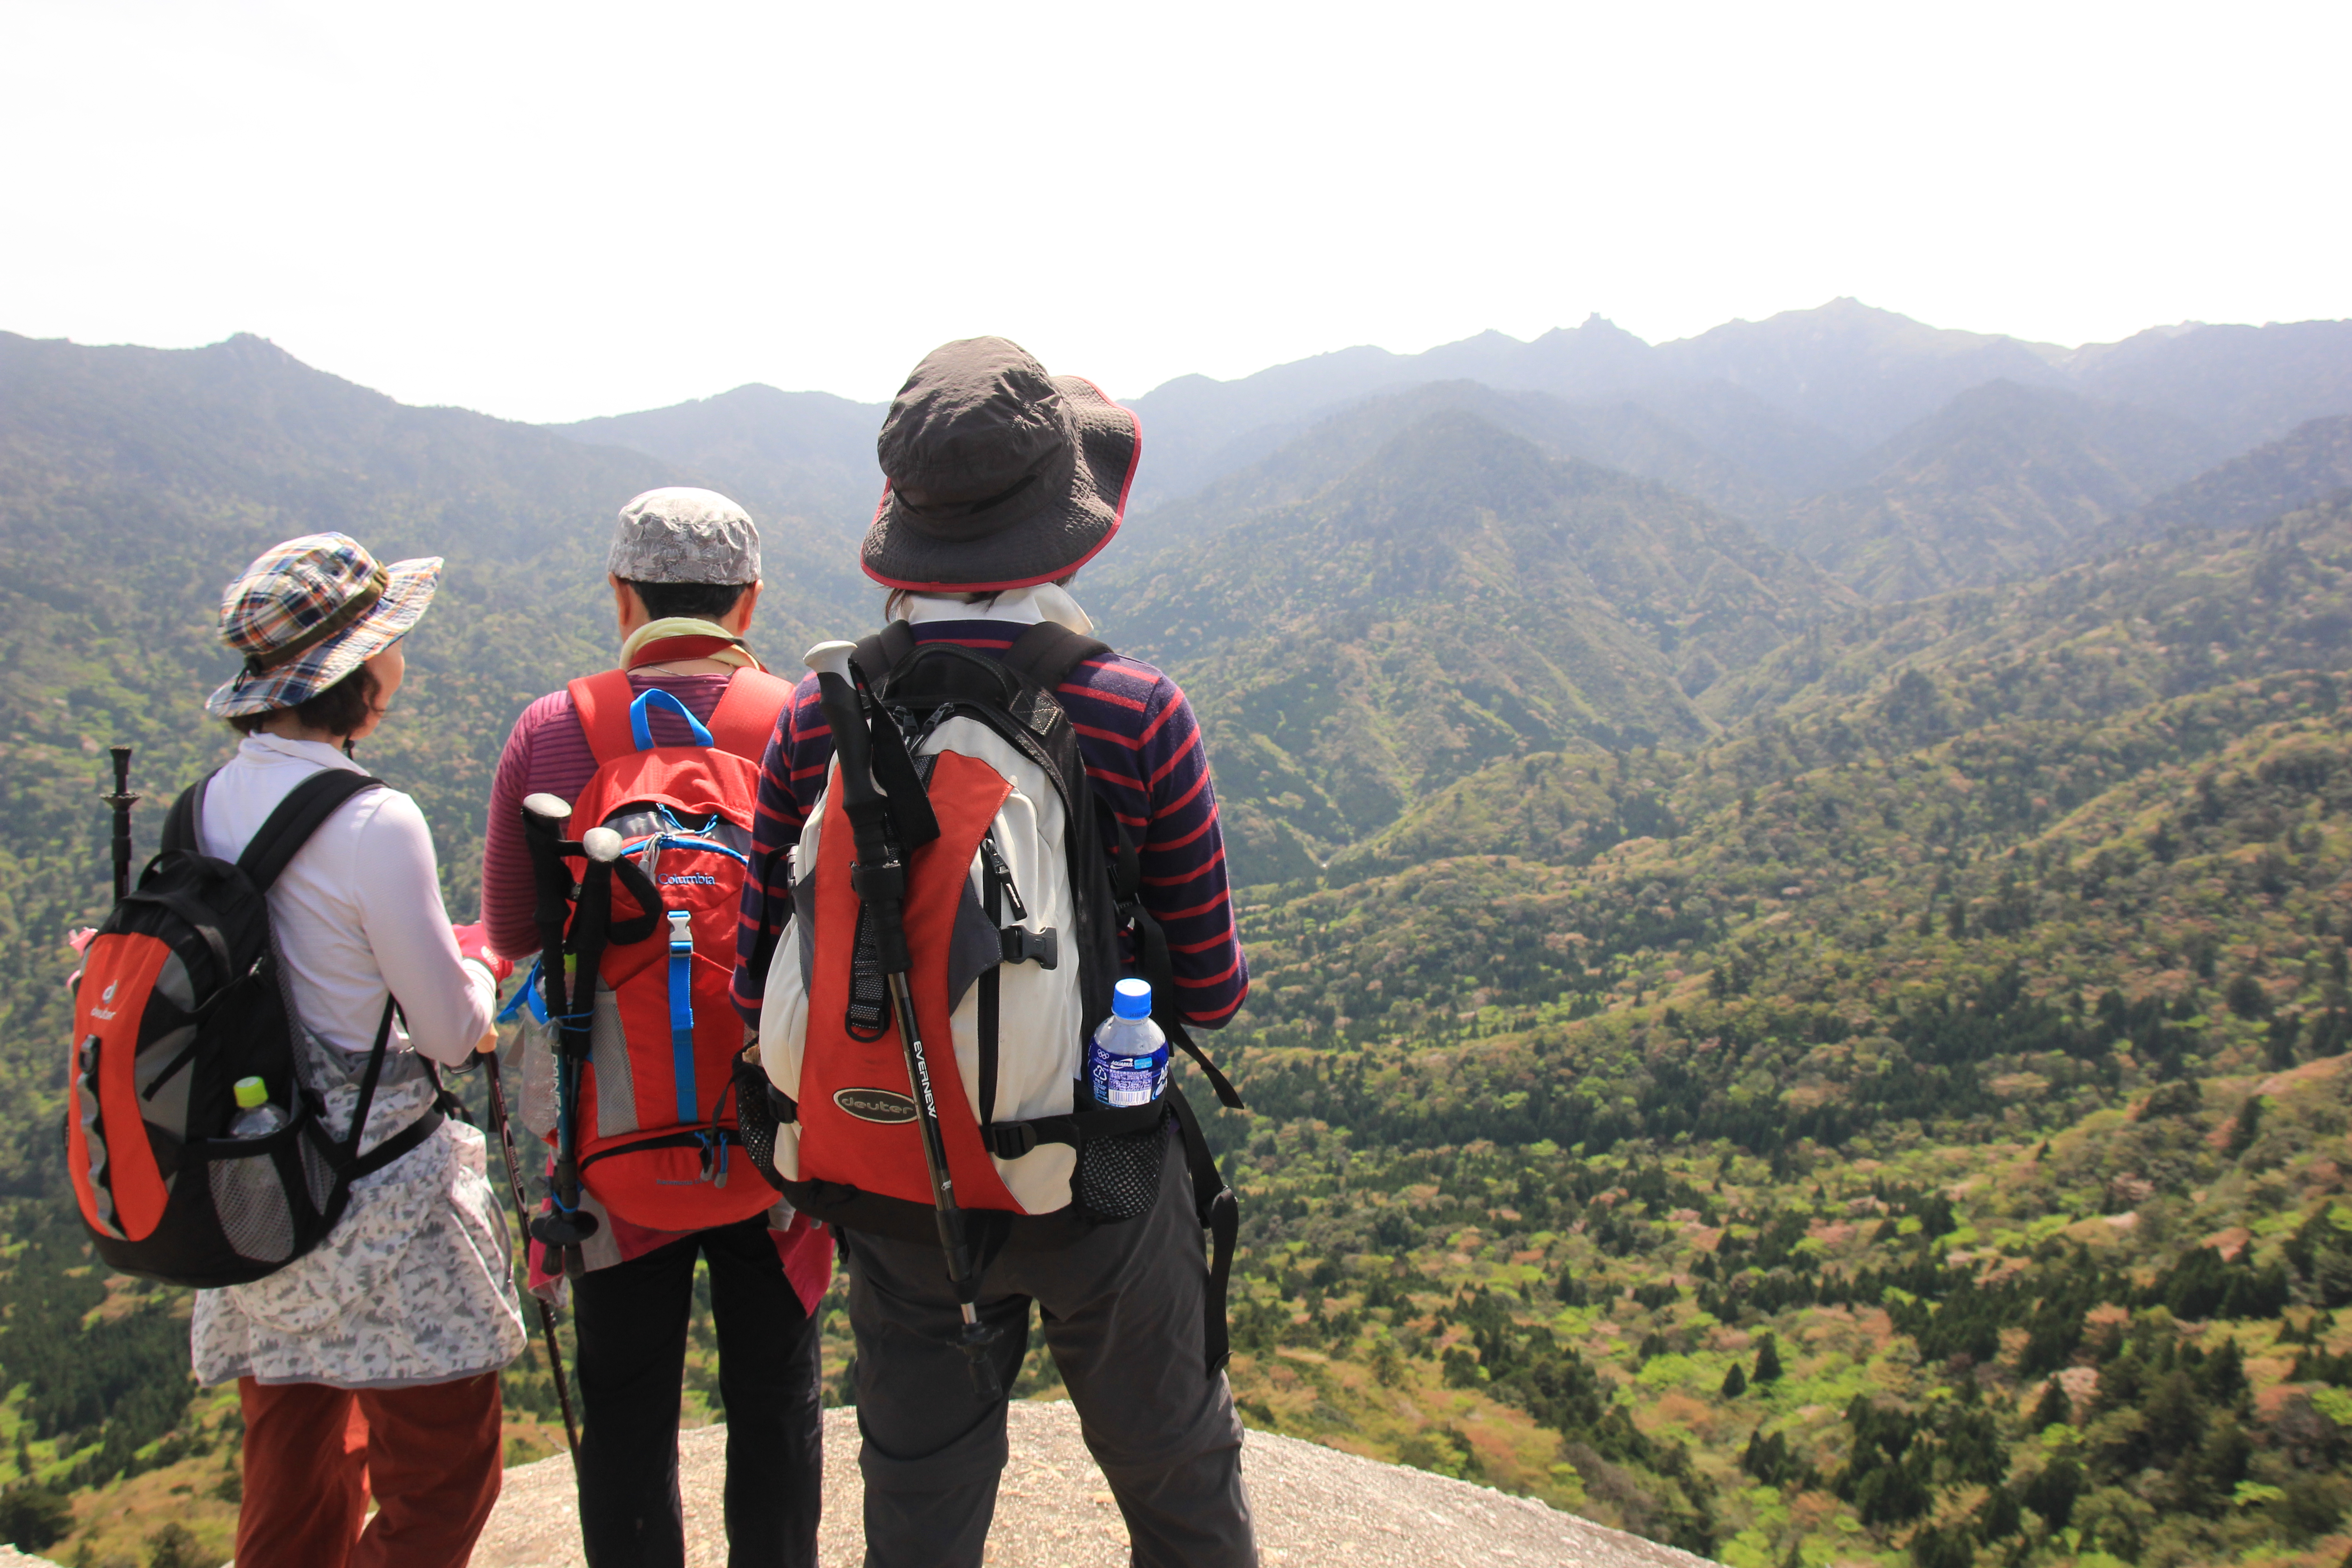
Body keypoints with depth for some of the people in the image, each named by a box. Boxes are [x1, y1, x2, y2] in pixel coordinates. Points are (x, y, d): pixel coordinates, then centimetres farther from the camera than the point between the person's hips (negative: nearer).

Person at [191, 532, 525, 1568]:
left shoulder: (212, 802, 2)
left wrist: (437, 978, 14)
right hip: (381, 1205, -8)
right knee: (442, 1482, 9)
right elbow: (455, 1033, -13)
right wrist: (478, 970, 8)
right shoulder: (374, 823, -21)